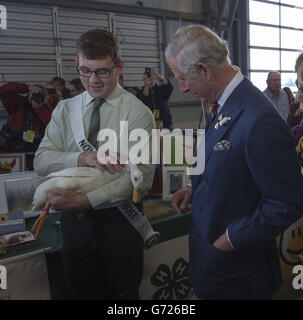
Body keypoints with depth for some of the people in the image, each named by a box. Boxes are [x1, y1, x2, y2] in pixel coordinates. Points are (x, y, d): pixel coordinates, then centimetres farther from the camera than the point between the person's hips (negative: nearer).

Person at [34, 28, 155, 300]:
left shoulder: (137, 113, -9)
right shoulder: (65, 110, 4)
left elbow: (141, 178, -17)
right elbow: (42, 160, -5)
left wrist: (83, 200, -24)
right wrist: (84, 158, -23)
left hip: (119, 222, -3)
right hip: (75, 221, 4)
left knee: (123, 293, 13)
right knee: (81, 292, 19)